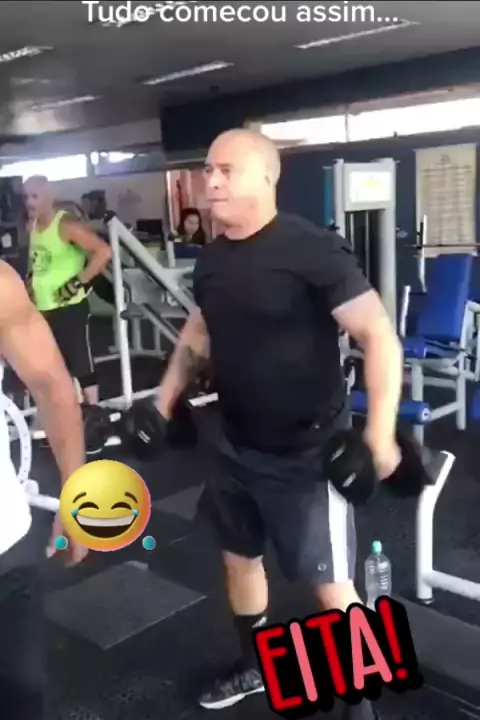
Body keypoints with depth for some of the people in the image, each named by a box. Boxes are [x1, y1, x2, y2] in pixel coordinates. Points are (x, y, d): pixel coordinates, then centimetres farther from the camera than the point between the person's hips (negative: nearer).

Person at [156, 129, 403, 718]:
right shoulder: (211, 259, 3)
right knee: (238, 557, 22)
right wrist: (165, 399, 18)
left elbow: (378, 335, -20)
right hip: (237, 447, 8)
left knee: (330, 585, 3)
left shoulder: (312, 249, -19)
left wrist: (380, 432, -27)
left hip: (307, 453, -7)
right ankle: (254, 669, 47)